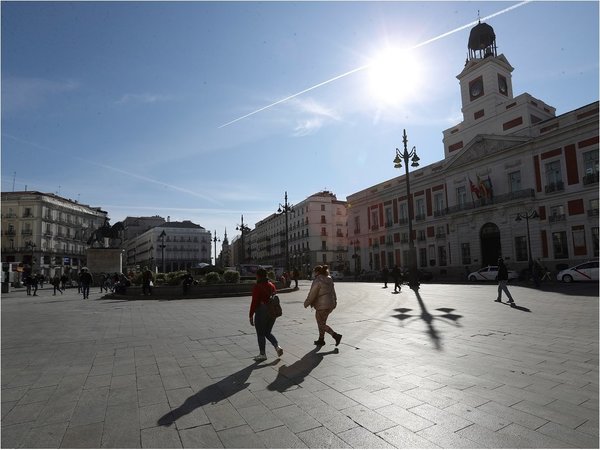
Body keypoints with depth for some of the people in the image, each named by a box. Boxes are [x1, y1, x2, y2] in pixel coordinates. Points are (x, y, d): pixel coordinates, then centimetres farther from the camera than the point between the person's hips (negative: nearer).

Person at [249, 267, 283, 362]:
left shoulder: (257, 287, -14)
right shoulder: (272, 285, 5)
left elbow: (254, 302, -16)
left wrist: (251, 316, -10)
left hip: (261, 312, -7)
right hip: (272, 312, 7)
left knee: (260, 334, 9)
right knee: (268, 332, 20)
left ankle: (262, 354, 17)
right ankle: (277, 347, 3)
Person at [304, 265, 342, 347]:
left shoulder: (318, 281, -18)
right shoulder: (329, 280, 8)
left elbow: (312, 294, -15)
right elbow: (333, 292, 14)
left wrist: (306, 303, -4)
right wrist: (334, 302, 23)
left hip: (322, 306, -9)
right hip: (330, 305, 9)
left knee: (321, 324, 3)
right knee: (322, 322, 20)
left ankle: (336, 335, -6)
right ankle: (321, 339, 28)